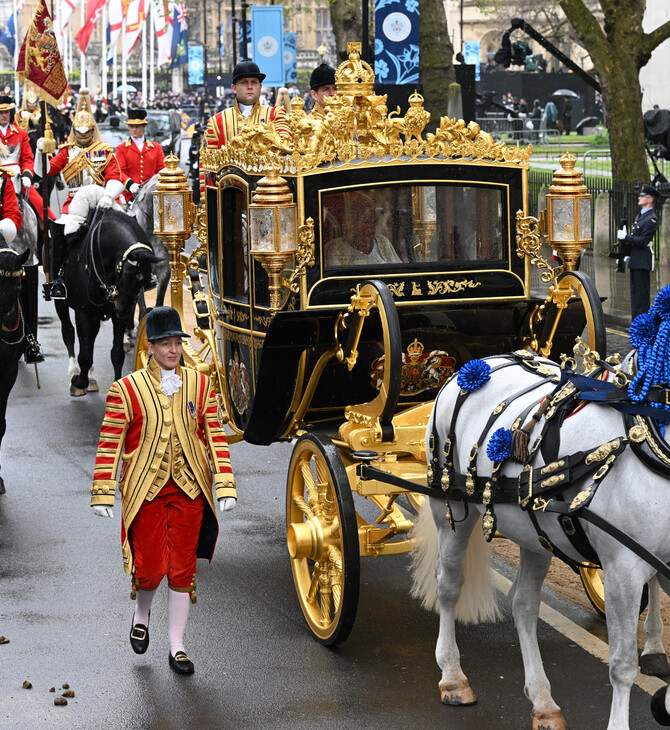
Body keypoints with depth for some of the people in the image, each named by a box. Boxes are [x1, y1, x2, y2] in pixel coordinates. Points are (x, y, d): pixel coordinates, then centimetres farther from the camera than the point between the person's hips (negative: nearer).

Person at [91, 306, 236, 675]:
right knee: (151, 567, -3)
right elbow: (109, 444, -4)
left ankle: (177, 647, 14)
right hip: (146, 490, -2)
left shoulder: (200, 384, 4)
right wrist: (103, 494, -9)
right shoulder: (126, 390, -5)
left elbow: (215, 437, 5)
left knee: (182, 569, 4)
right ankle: (141, 614, 31)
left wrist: (225, 485, -3)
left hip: (189, 489, 2)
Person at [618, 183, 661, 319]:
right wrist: (627, 254, 15)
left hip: (643, 262, -10)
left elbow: (643, 241, -19)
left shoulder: (651, 219, -13)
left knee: (641, 293, -8)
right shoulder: (640, 216, 17)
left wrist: (625, 237, -13)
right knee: (635, 292, 12)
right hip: (635, 262, 10)